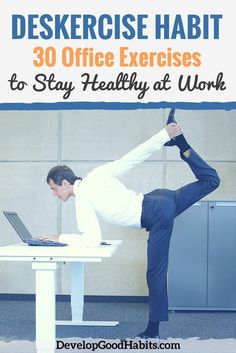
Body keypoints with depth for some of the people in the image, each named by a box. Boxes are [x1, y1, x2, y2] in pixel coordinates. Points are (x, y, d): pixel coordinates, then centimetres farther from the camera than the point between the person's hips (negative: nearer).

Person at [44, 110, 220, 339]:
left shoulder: (82, 200, -9)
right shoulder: (96, 175, 9)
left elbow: (92, 240, -16)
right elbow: (133, 157, 6)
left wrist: (61, 239, -4)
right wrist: (164, 134, 6)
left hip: (157, 217, -8)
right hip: (157, 200, 8)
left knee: (156, 273, 1)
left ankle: (153, 330, 9)